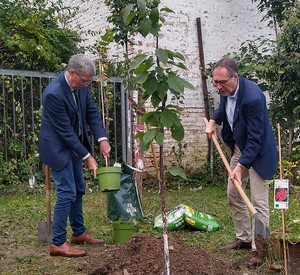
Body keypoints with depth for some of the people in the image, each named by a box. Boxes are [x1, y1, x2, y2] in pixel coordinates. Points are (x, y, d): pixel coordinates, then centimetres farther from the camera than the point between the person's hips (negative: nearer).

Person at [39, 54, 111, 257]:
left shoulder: (81, 86, -5)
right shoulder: (54, 93, -29)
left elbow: (92, 111, 3)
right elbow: (65, 131, -26)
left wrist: (102, 139, -11)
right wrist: (87, 157, -21)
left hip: (73, 144, 9)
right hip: (58, 147, -9)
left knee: (79, 190, 16)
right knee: (67, 193, -9)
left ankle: (79, 233, 32)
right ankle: (58, 243, 2)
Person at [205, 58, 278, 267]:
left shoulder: (252, 97, -32)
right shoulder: (226, 89, -7)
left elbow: (255, 139, -29)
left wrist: (240, 166, -32)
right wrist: (213, 121, 1)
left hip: (257, 151, -9)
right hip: (239, 146, 9)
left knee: (258, 201, -7)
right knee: (233, 195, 15)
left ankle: (259, 250, 4)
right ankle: (244, 239, 29)